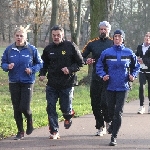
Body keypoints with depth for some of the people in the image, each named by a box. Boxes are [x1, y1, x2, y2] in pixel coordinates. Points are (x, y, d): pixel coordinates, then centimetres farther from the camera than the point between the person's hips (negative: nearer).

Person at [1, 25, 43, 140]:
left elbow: (40, 63, 4)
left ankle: (30, 122, 22)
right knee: (16, 109, 6)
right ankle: (20, 132, 20)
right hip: (14, 82, 3)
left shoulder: (32, 49, -4)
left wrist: (32, 69, -13)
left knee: (24, 107, -10)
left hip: (27, 82, -3)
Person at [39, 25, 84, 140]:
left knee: (66, 109, 2)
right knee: (51, 109, -2)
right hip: (52, 85, 3)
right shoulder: (48, 49, 6)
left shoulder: (71, 46, -6)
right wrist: (42, 74, 2)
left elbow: (80, 63, -2)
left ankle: (69, 116, 38)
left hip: (67, 84, -3)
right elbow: (44, 64, 20)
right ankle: (54, 132, 7)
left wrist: (70, 69, -17)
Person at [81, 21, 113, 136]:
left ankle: (108, 121, 14)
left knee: (104, 102, -13)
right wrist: (86, 61, -8)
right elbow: (82, 56, 13)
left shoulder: (114, 43, 1)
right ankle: (100, 127, 19)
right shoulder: (93, 43, 9)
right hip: (96, 78, 4)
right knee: (95, 104, 5)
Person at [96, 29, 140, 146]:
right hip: (110, 87, 2)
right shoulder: (107, 52, 0)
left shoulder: (129, 53, 0)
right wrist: (103, 75, -7)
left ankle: (114, 137, -5)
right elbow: (99, 65, 10)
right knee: (111, 111, 12)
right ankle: (113, 124, 44)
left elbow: (136, 66, 14)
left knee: (118, 112, -8)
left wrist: (133, 75, -2)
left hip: (123, 87, -1)